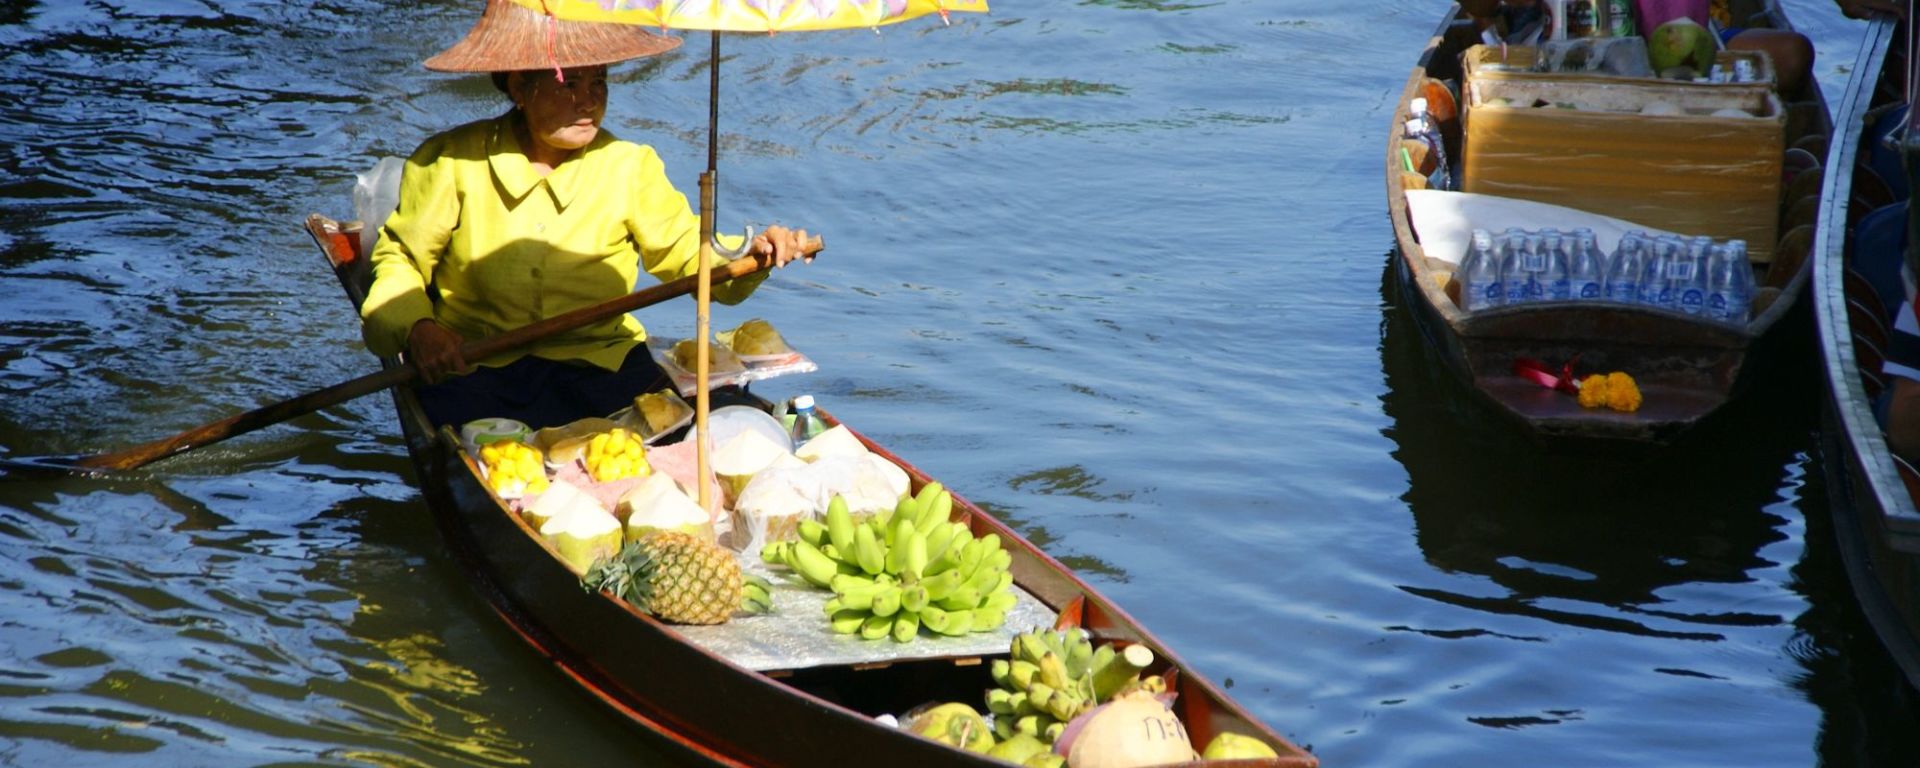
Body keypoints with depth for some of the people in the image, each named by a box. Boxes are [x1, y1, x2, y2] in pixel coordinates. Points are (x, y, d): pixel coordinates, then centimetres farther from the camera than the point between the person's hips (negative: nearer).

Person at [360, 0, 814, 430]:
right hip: (474, 368, -2)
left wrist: (751, 258, -8)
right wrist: (417, 329, -11)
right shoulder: (451, 162, 0)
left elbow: (688, 255, 13)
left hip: (601, 364, 2)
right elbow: (400, 259, 9)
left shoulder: (630, 167, 8)